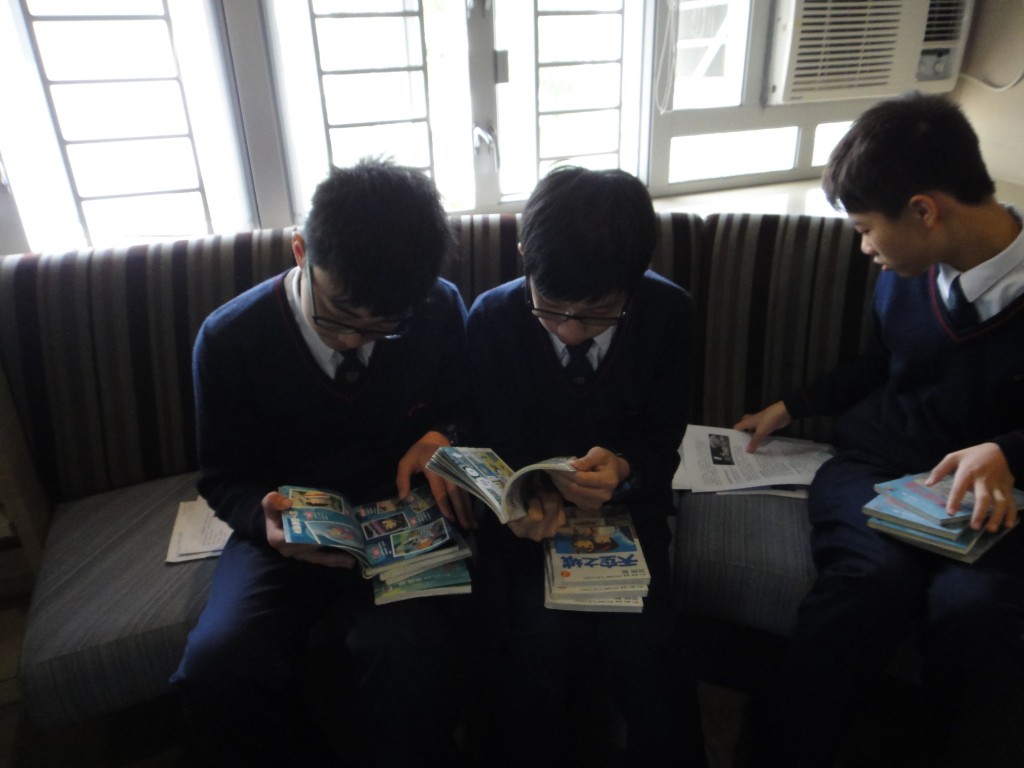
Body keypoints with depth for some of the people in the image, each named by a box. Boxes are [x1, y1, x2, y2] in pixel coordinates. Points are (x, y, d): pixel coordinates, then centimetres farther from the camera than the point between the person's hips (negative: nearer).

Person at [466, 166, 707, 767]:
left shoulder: (670, 312, -11)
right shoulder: (492, 318, -12)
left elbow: (662, 445, -5)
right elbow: (494, 448, -4)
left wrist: (624, 470, -28)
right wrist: (523, 498, -26)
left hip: (627, 499, 1)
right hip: (530, 505, 0)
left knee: (641, 638, -23)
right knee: (542, 634, -24)